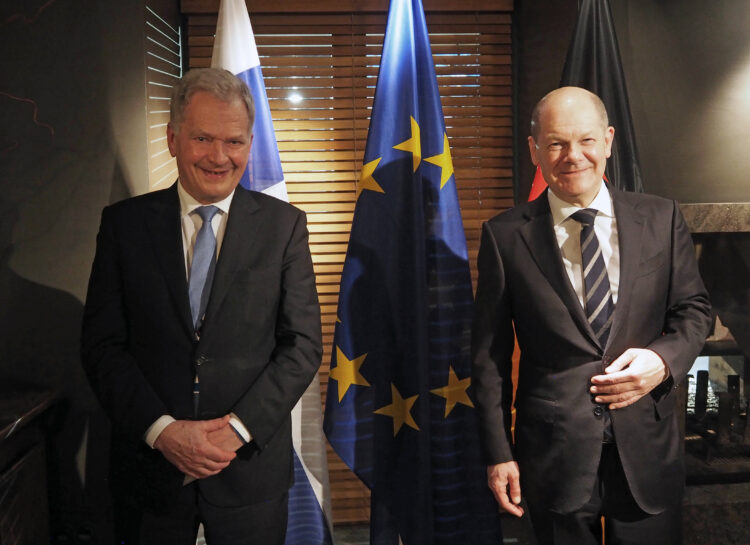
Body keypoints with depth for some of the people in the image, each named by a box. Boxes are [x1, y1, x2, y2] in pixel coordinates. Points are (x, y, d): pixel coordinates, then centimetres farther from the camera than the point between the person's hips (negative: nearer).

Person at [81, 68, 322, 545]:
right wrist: (162, 429, -13)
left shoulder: (284, 225, -2)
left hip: (251, 465, 0)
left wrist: (238, 428, -13)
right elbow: (102, 344, -2)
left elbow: (303, 344, -4)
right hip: (149, 462, 1)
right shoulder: (124, 223, 0)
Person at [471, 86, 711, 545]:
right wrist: (499, 453, -2)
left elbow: (694, 309, 10)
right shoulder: (505, 235, -4)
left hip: (648, 445, 2)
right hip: (554, 450, -1)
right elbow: (490, 354, -2)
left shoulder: (662, 219, 2)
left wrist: (665, 358, -12)